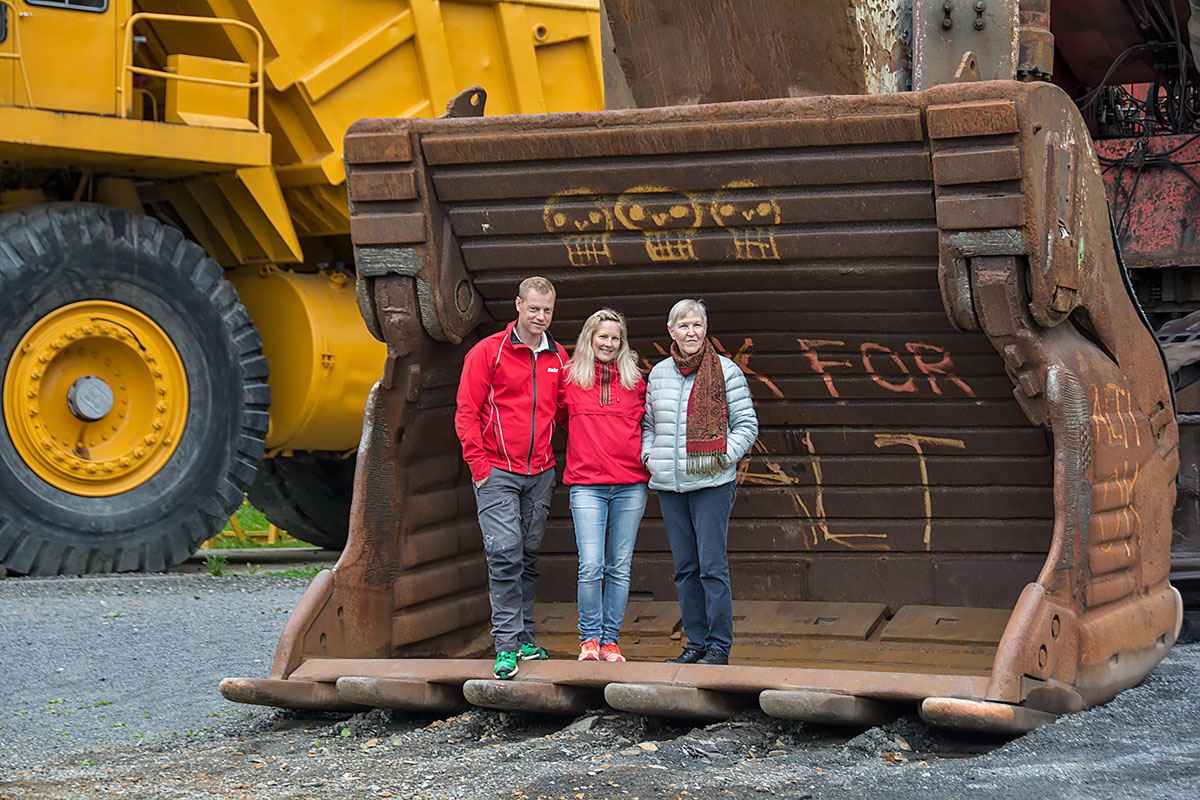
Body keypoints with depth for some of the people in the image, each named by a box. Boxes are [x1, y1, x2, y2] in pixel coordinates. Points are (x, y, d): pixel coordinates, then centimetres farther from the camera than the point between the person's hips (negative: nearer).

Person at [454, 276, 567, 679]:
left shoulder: (558, 359, 10)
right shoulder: (487, 352, -3)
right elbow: (466, 412, -5)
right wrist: (478, 464, -11)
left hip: (540, 473, 4)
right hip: (497, 472, -4)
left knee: (529, 556, 10)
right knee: (505, 554, -12)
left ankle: (524, 637, 18)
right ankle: (507, 644, -11)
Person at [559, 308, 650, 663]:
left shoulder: (634, 380, 9)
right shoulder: (570, 377, 5)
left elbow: (646, 422, 18)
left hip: (630, 484, 2)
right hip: (586, 484, -2)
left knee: (619, 568, 4)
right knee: (590, 566, -11)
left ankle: (610, 640, 12)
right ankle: (589, 638, 4)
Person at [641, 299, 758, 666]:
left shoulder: (726, 371, -2)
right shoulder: (659, 373, 12)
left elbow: (746, 425, 0)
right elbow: (648, 424, 22)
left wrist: (724, 456, -12)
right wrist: (648, 455, 6)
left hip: (711, 483, -5)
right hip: (669, 485, 5)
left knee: (712, 566, -8)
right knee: (685, 568, 9)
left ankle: (719, 646, -1)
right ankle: (696, 642, 17)